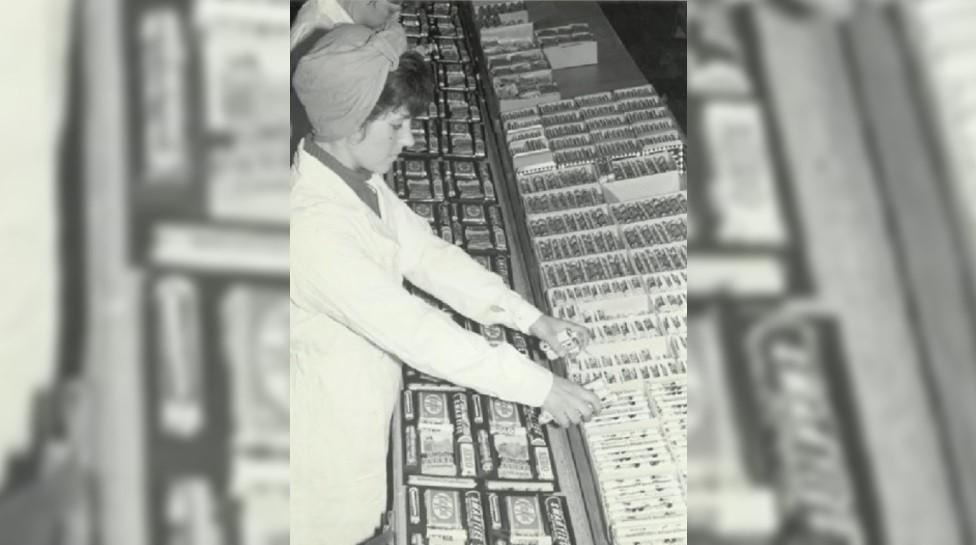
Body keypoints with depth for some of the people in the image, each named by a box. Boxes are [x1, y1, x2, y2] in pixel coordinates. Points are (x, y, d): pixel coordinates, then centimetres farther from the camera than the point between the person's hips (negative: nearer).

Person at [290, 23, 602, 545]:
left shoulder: (357, 178, -6)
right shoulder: (313, 228, -35)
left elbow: (424, 251, 1)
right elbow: (416, 333, -33)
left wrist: (528, 316, -5)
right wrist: (540, 386, -26)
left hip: (365, 399, 8)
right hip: (330, 424, -8)